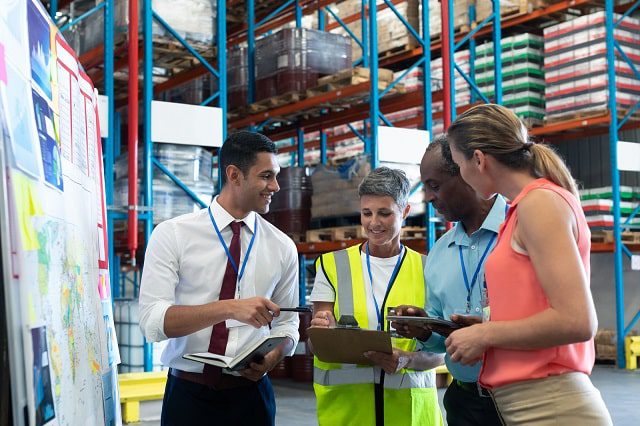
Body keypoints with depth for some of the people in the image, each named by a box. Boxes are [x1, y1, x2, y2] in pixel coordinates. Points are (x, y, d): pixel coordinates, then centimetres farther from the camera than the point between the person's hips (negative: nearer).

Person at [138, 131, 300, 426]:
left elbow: (286, 323, 9)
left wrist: (272, 358, -12)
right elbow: (153, 321, -14)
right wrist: (229, 308, -27)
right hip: (188, 394, -2)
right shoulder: (172, 234, -6)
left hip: (251, 394, 3)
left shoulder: (282, 247, 3)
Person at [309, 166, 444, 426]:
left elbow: (437, 353, -1)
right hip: (344, 403, 0)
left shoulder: (426, 270, 1)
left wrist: (405, 360, -21)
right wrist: (321, 332, -23)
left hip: (409, 403, 0)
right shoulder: (332, 266, 1)